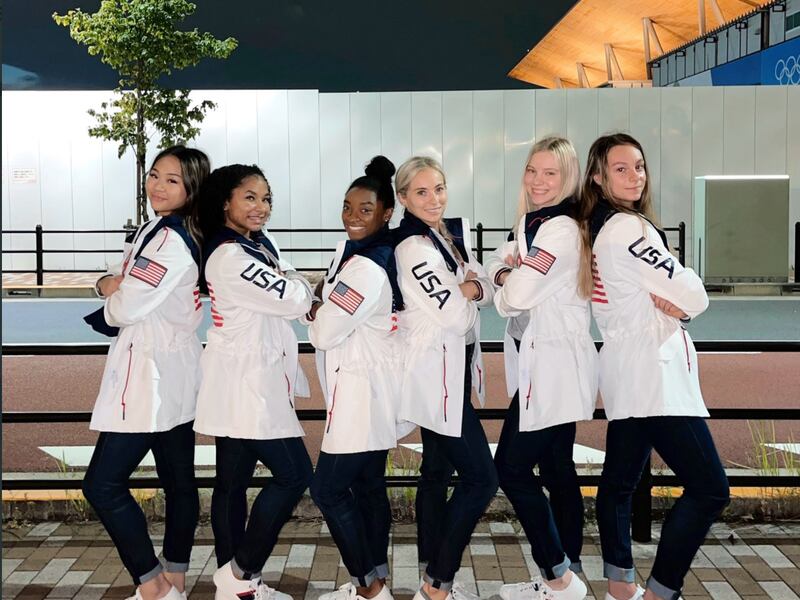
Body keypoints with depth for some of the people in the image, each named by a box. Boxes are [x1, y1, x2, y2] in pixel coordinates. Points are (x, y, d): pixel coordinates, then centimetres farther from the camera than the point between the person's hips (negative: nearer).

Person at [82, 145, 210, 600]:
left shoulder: (170, 239, -18)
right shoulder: (154, 230, 14)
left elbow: (126, 309, -20)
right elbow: (124, 283, 18)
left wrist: (114, 296, 3)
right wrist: (111, 283, -5)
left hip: (150, 378, -10)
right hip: (174, 375, 10)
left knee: (103, 484, -6)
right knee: (179, 483, 13)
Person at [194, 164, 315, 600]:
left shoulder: (255, 246, 15)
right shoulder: (230, 257, -18)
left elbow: (283, 302, 19)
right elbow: (294, 300, -17)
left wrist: (301, 296, -1)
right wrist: (301, 286, 3)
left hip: (253, 383, 10)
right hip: (244, 385, -10)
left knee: (233, 481, 11)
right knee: (294, 474, -6)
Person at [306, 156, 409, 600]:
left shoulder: (367, 268, -22)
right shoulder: (351, 249, 10)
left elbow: (324, 333, -18)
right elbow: (338, 317, 19)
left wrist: (314, 312, 1)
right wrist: (323, 311, 0)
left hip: (363, 388, -10)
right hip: (369, 385, 10)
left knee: (328, 489, -4)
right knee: (368, 485, 15)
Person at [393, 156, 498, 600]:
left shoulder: (455, 232, 8)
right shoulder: (412, 247, -19)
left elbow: (488, 291, 6)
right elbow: (455, 316, -24)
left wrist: (470, 288, -14)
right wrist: (466, 292, -4)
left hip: (454, 371, 9)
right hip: (436, 375, -9)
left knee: (437, 471, 14)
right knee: (481, 478, -7)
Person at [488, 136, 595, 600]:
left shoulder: (561, 230, -16)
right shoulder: (531, 224, 14)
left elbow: (517, 295, -22)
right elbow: (509, 304, 11)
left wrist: (505, 277, -1)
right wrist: (510, 277, -10)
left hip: (555, 365, -10)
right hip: (552, 364, 10)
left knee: (512, 467, -6)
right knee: (557, 470, 13)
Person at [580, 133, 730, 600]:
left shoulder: (596, 228, 12)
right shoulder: (629, 228, -17)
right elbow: (694, 298, -16)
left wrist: (666, 297, -4)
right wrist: (686, 297, 4)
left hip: (627, 371, 10)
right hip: (653, 372, -10)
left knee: (620, 480, 13)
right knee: (710, 489, -6)